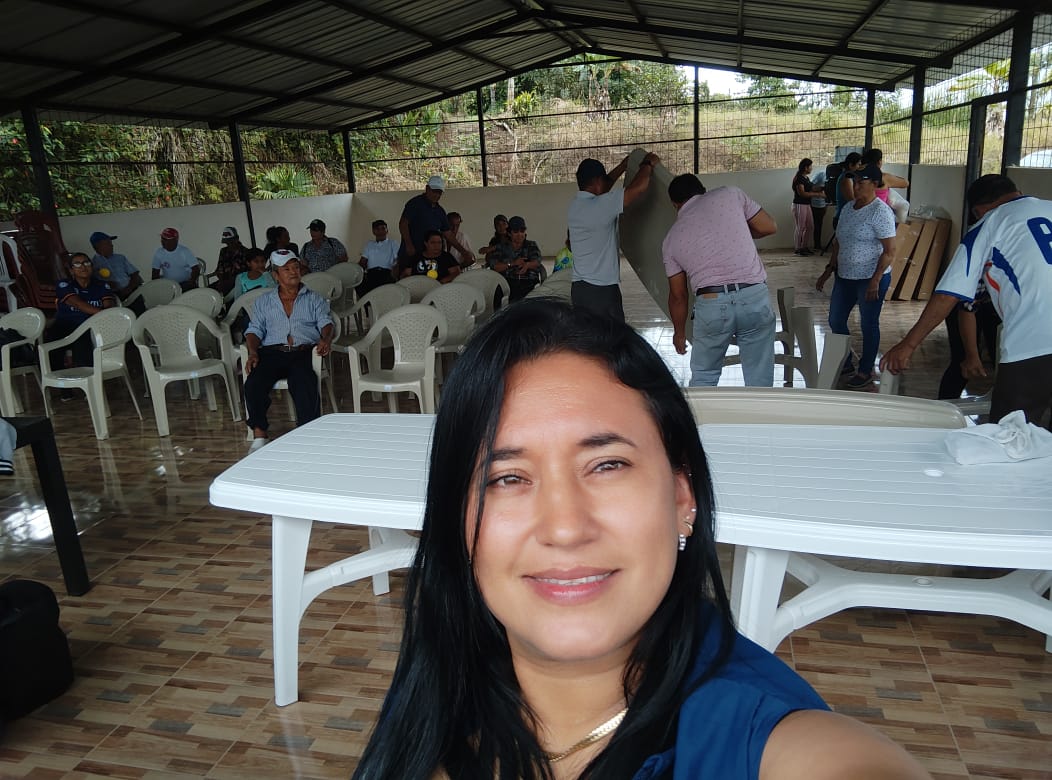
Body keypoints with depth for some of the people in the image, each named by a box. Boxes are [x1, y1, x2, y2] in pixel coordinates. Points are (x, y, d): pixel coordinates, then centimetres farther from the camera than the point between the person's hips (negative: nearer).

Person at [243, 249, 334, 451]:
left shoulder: (314, 299, 21)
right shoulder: (264, 301, 24)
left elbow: (325, 322, 6)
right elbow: (255, 330, 15)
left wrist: (326, 339, -18)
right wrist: (252, 352, -6)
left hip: (304, 351, -2)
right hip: (272, 352, 2)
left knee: (304, 385, -34)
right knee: (253, 384, -27)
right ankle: (259, 436, -18)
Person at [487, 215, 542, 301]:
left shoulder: (531, 245, 20)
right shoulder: (501, 248, 18)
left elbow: (537, 261, -1)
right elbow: (494, 266, 1)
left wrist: (527, 265, -25)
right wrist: (512, 264, -12)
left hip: (529, 283, 0)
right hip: (508, 282, 0)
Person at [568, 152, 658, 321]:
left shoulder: (575, 205, 9)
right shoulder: (600, 205, -15)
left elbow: (600, 190, 29)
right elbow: (639, 187, -13)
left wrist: (623, 166, 35)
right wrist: (647, 164, 6)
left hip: (578, 288, 8)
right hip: (601, 291, -8)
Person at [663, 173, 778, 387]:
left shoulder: (672, 238, 13)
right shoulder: (730, 194, 8)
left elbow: (678, 295, 16)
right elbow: (769, 227, 12)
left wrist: (679, 332, 30)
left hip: (711, 303, 1)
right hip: (754, 296, 0)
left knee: (703, 377, 19)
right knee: (760, 378, 11)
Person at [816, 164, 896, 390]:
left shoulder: (880, 212, -15)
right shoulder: (848, 209, 9)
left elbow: (889, 251, -17)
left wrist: (875, 281, -23)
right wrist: (828, 271, 14)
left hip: (870, 278, -8)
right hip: (845, 277, 8)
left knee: (868, 325, 4)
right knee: (836, 321, 13)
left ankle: (866, 372, 18)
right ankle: (845, 364, 30)